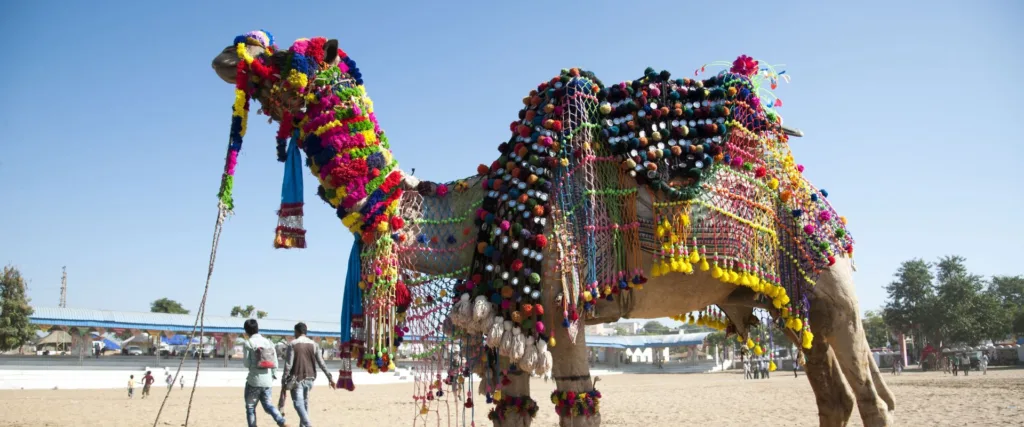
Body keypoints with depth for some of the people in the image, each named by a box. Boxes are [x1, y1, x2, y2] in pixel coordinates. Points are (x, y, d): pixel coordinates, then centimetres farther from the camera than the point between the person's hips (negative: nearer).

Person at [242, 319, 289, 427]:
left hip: (254, 380, -5)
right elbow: (275, 362, 7)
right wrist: (273, 375, 16)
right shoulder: (268, 342, 8)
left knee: (250, 407, 10)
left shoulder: (247, 343, -7)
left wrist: (243, 360, 13)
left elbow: (246, 363, -8)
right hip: (267, 380, 5)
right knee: (268, 404, 14)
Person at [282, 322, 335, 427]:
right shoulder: (314, 345, 4)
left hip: (296, 379, -4)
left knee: (298, 403, -8)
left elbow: (288, 364, -11)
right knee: (305, 402, 19)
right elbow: (321, 363, 0)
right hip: (309, 378, 5)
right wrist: (330, 377, 3)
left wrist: (284, 382, -8)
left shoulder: (292, 344, -7)